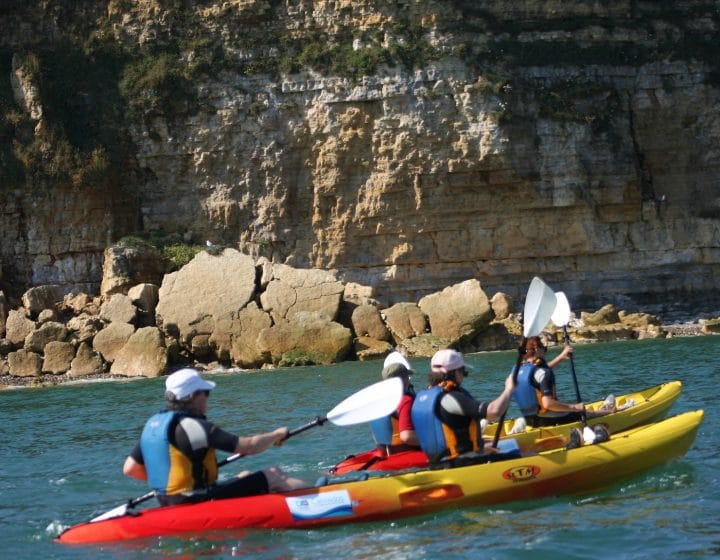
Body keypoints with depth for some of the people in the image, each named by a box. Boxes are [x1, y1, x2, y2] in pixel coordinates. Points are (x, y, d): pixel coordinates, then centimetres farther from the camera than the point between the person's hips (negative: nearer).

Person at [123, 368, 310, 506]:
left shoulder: (153, 424, 5)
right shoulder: (193, 426, -20)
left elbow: (130, 469, 8)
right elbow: (249, 446, -19)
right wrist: (276, 435, 0)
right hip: (198, 503, -9)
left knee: (246, 476, 25)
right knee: (274, 477, -3)